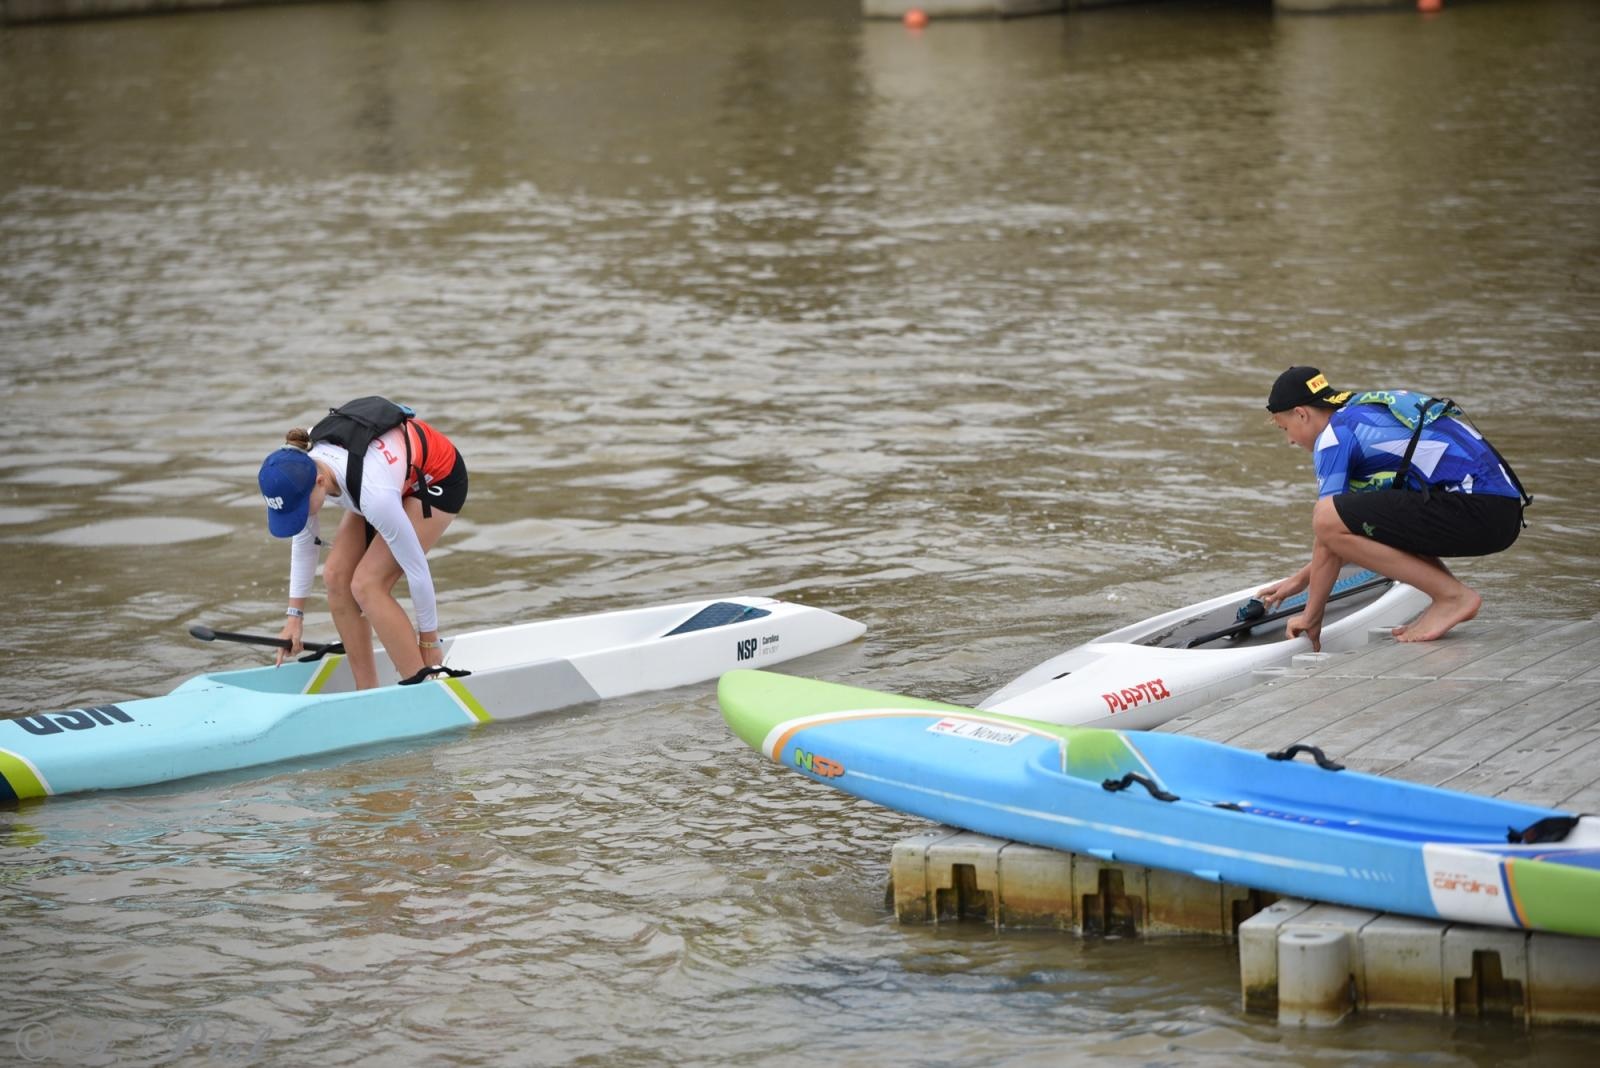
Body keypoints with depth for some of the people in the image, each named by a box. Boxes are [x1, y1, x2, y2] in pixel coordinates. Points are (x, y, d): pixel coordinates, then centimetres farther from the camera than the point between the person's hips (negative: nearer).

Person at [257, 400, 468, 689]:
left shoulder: (374, 493, -42)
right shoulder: (298, 471, -21)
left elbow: (416, 568, -29)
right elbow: (304, 541, -1)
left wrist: (429, 641, -18)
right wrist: (295, 615, 1)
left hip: (437, 480, -7)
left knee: (367, 585, -19)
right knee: (337, 577, -5)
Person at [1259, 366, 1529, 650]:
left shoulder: (1335, 434, -2)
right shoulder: (1368, 412, 26)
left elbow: (1328, 535, -3)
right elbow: (1355, 532, 34)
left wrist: (1311, 617, 7)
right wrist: (1302, 578, 39)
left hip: (1476, 511, -10)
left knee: (1329, 520, -15)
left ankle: (1452, 595, -9)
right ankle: (1449, 592, 9)